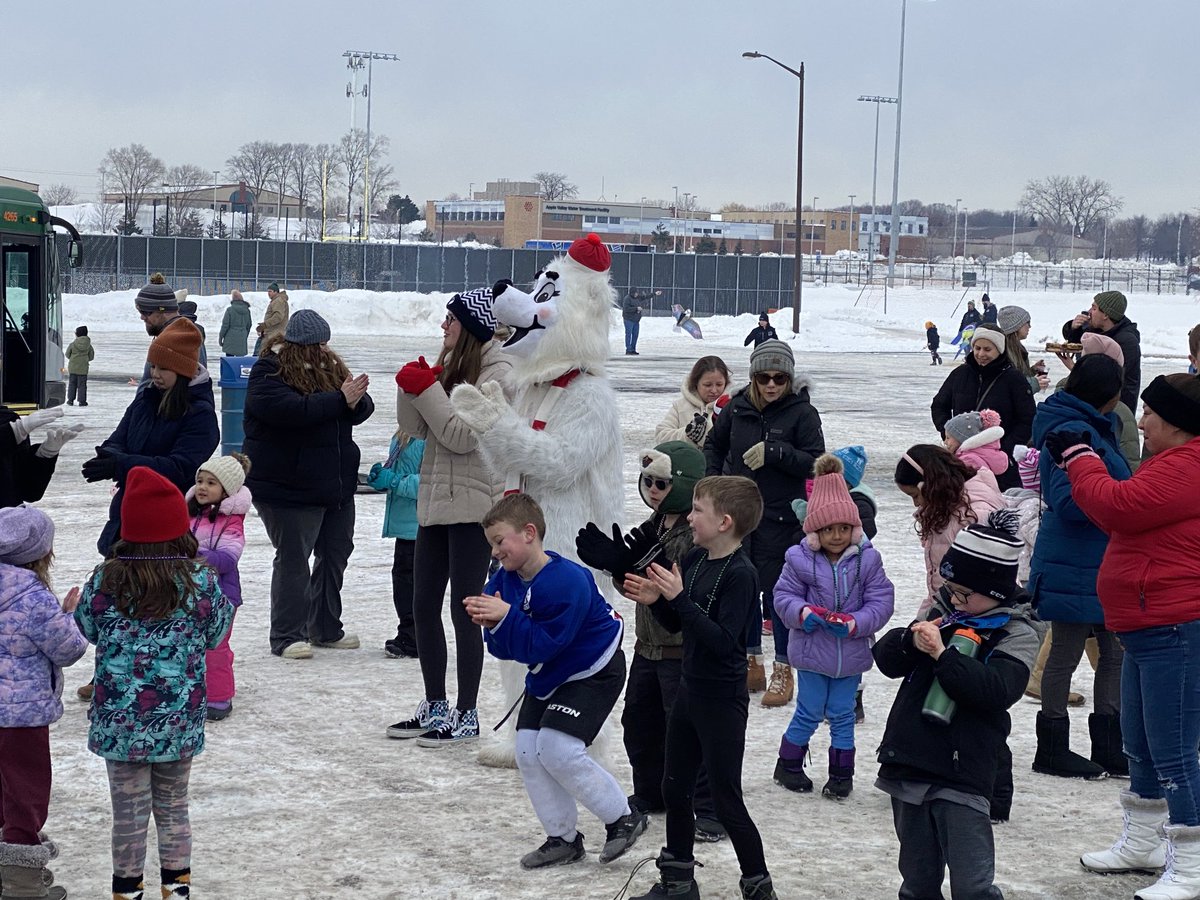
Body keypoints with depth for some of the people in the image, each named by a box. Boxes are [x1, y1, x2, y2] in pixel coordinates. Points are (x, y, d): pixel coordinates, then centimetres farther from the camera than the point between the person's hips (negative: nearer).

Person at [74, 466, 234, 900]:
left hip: (120, 718, -1)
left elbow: (88, 629, 6)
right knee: (173, 804, 18)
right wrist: (224, 600, 18)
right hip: (179, 719, 1)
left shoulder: (106, 580, -10)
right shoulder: (200, 580, -11)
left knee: (129, 808, 11)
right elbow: (214, 634, 3)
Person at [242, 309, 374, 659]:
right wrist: (340, 399, -27)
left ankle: (326, 629, 27)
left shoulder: (331, 365, 9)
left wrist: (356, 401, -18)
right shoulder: (270, 372, -12)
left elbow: (362, 408, 7)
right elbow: (290, 410, -29)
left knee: (336, 554, 14)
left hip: (336, 483, 8)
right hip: (289, 488, -8)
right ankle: (287, 636, 5)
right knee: (293, 560, -4)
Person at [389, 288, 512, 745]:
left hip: (473, 504, -8)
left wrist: (427, 390, -15)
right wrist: (413, 388, -7)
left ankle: (467, 715, 6)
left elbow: (462, 435, -18)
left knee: (464, 609, -3)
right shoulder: (449, 364, 11)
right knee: (423, 604, 11)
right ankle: (435, 707, 23)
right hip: (436, 498, 8)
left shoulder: (497, 374, -12)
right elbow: (416, 427, 9)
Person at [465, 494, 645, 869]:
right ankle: (563, 838, 14)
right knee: (528, 751, 0)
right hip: (547, 675, 9)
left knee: (557, 749, -19)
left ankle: (623, 818, -1)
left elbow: (545, 644, -30)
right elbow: (503, 648, -3)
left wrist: (506, 617, -35)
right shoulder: (504, 581, -4)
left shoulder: (567, 581, -29)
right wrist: (492, 624, -24)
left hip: (592, 672, -9)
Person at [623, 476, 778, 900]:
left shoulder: (740, 574, -20)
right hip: (690, 689, 9)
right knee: (674, 788, 17)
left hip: (723, 700, -9)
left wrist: (679, 597, -30)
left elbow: (722, 640, -28)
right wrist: (655, 599, -8)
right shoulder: (695, 560, 3)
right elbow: (675, 624, 11)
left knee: (726, 800, -1)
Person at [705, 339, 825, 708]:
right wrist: (713, 480, 4)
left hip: (780, 518, -4)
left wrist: (774, 452, -23)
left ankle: (783, 671, 13)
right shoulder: (738, 407, 1)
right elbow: (714, 443, 17)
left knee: (776, 590, -1)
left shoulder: (802, 412, -9)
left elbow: (816, 463, -14)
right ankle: (752, 663, 26)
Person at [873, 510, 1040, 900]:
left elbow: (997, 689, -21)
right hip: (908, 765, 5)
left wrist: (942, 654, -23)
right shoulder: (943, 609, 10)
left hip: (962, 775, -5)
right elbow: (887, 659, 11)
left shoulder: (1016, 632, -5)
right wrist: (910, 639, -10)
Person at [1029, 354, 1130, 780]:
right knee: (1066, 653, 2)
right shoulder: (1075, 433, -21)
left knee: (1114, 651, 15)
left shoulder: (1091, 428, 12)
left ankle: (1108, 747, 25)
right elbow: (1070, 502, -27)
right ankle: (1052, 750, 15)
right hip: (1074, 567, -10)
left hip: (1099, 564, 10)